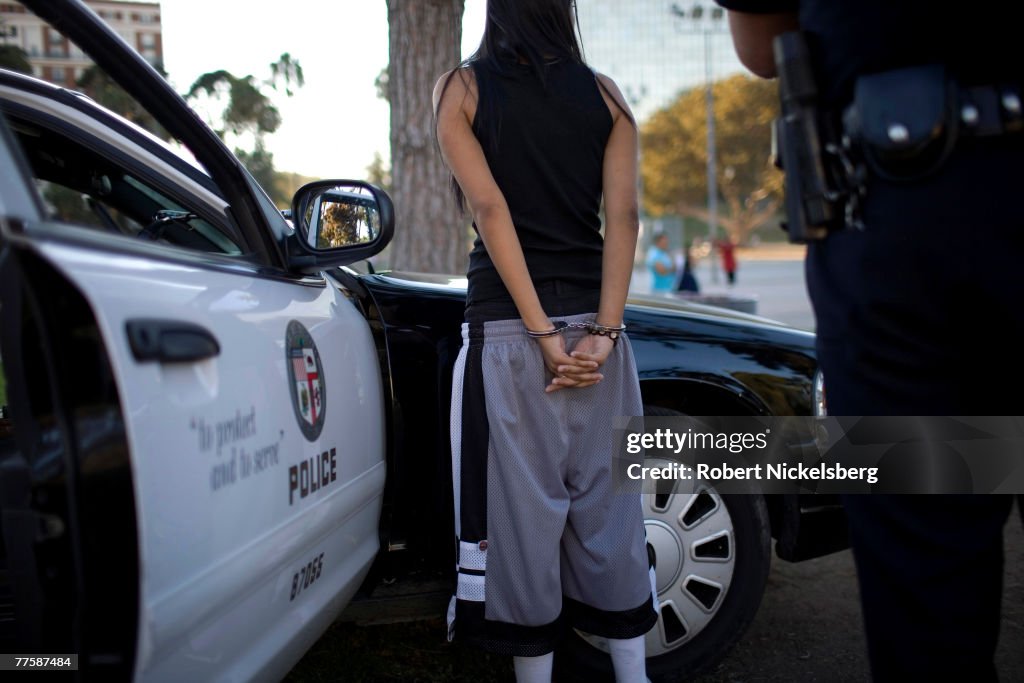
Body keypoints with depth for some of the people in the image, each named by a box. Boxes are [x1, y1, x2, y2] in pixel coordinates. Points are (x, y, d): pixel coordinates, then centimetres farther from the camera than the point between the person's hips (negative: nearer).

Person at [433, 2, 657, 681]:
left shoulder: (461, 89, 3)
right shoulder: (604, 93, 9)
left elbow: (491, 208, -8)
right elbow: (623, 216, -3)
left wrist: (542, 333, -12)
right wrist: (602, 333, -8)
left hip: (506, 326, -2)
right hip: (595, 323, 3)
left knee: (522, 510, 5)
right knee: (609, 505, 11)